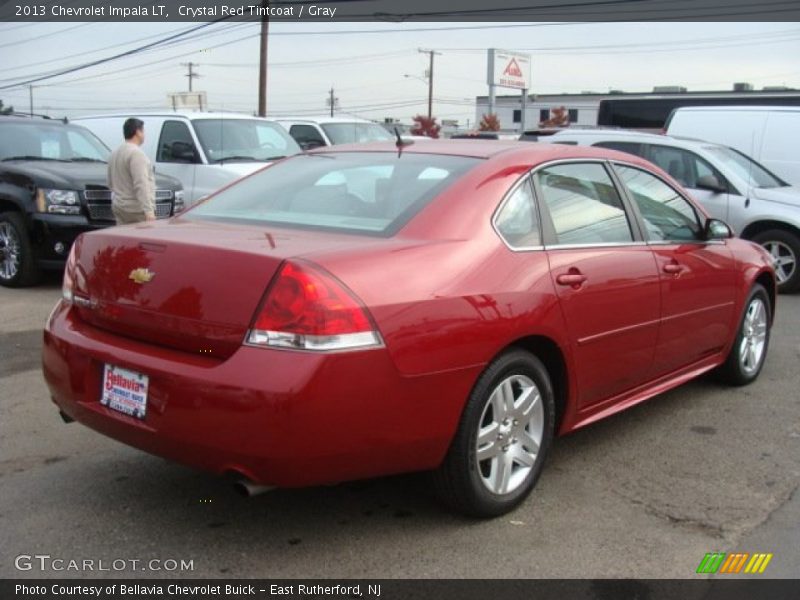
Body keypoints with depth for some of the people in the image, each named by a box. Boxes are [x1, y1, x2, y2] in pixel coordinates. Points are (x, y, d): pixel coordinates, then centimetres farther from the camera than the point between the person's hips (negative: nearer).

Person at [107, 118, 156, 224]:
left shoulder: (115, 153, 16)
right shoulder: (136, 153, -13)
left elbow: (110, 183, 25)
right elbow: (141, 185, -23)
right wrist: (149, 211, -27)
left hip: (118, 207, 9)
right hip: (136, 209, -9)